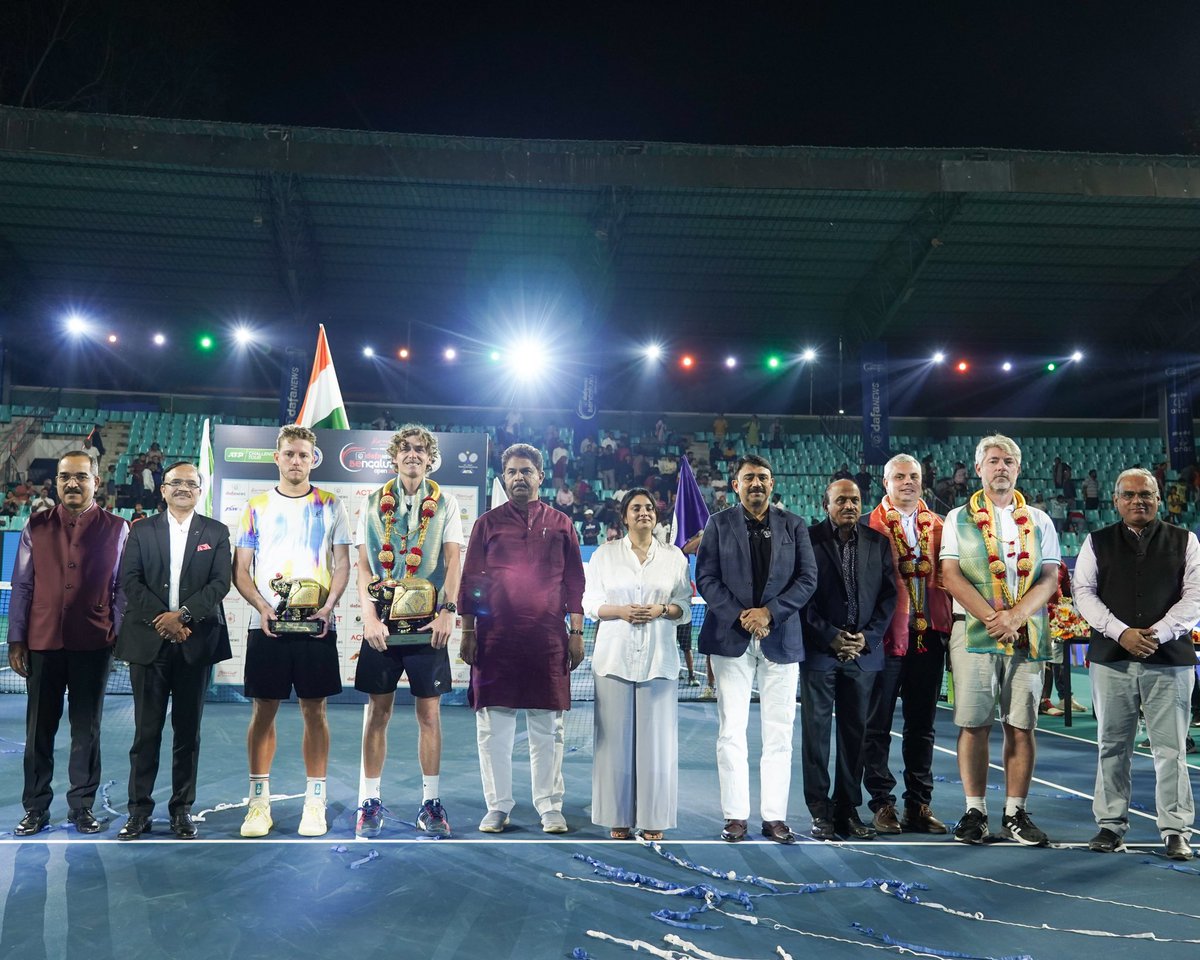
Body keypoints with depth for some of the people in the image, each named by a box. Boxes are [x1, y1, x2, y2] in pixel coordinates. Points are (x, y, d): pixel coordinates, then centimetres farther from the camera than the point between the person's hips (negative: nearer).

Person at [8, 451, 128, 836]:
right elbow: (21, 586, 7)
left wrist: (119, 635, -4)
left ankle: (82, 807, 18)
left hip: (93, 644, -1)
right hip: (42, 641, 1)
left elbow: (122, 587, 3)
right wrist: (16, 640, 3)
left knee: (87, 729, 7)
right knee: (39, 729, 8)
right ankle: (35, 809, 19)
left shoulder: (116, 529, 4)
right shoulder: (36, 527, 8)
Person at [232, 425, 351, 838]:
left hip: (317, 625, 0)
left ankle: (315, 802, 12)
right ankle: (259, 801, 14)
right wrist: (261, 606, -10)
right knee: (263, 711, 4)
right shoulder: (256, 507, 9)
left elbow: (342, 564, 5)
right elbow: (240, 570, 7)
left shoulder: (330, 505, 7)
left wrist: (329, 605, -11)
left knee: (314, 711, 4)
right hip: (266, 626, 1)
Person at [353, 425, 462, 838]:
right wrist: (370, 617, -8)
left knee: (429, 713, 3)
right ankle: (371, 801, 15)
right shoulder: (373, 504, 8)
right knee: (378, 711, 5)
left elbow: (454, 561, 0)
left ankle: (430, 803, 13)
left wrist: (447, 611, -12)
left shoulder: (445, 503, 6)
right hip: (382, 623, 1)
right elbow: (363, 566, 3)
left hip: (427, 623, -1)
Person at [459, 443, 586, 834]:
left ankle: (550, 808, 14)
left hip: (548, 640, 0)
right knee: (493, 727, 4)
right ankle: (497, 807, 15)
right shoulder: (487, 523, 8)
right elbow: (470, 580, 7)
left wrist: (576, 633, 4)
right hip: (495, 638, 0)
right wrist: (468, 632, 1)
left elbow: (574, 581, 9)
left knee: (547, 728, 4)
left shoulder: (560, 524, 9)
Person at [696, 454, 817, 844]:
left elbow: (807, 578, 2)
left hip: (780, 639, 1)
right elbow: (706, 578, -1)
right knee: (731, 732, 0)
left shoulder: (794, 526, 10)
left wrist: (769, 612, -11)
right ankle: (735, 816, 8)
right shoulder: (719, 524, 7)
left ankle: (775, 816, 12)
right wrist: (740, 616, -12)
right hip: (731, 638, -1)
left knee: (779, 734, 3)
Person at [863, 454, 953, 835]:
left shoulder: (936, 525, 12)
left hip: (928, 635, 4)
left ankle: (919, 804, 20)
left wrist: (947, 625, 1)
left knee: (921, 725, 11)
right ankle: (882, 803, 12)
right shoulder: (872, 525, 0)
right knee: (878, 725, 3)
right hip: (886, 634, -4)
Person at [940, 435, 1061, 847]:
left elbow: (1049, 579, 4)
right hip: (973, 632, -2)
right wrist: (992, 617, -14)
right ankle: (975, 812, 7)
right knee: (974, 724, -1)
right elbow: (951, 576, -3)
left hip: (1027, 634, 2)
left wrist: (1014, 616, -13)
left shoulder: (1039, 522, 13)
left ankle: (1015, 813, 11)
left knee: (1021, 726, 2)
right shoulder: (958, 519, 8)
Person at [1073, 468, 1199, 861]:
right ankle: (1111, 826, 14)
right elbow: (1083, 592, 2)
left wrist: (1157, 633, -11)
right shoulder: (1097, 543, 9)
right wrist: (1121, 633, -11)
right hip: (1111, 658, 1)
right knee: (1112, 745, 6)